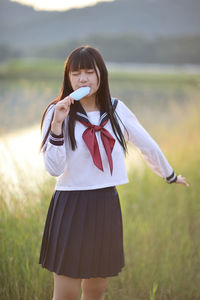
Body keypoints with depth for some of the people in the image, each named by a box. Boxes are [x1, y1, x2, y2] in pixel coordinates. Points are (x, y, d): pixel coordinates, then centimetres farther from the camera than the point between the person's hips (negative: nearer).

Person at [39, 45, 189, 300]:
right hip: (71, 207, -4)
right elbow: (54, 169, -13)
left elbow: (147, 145, 18)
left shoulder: (116, 110, 3)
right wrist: (57, 124, -24)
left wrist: (169, 174, 30)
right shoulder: (57, 111, -6)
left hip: (107, 206, 4)